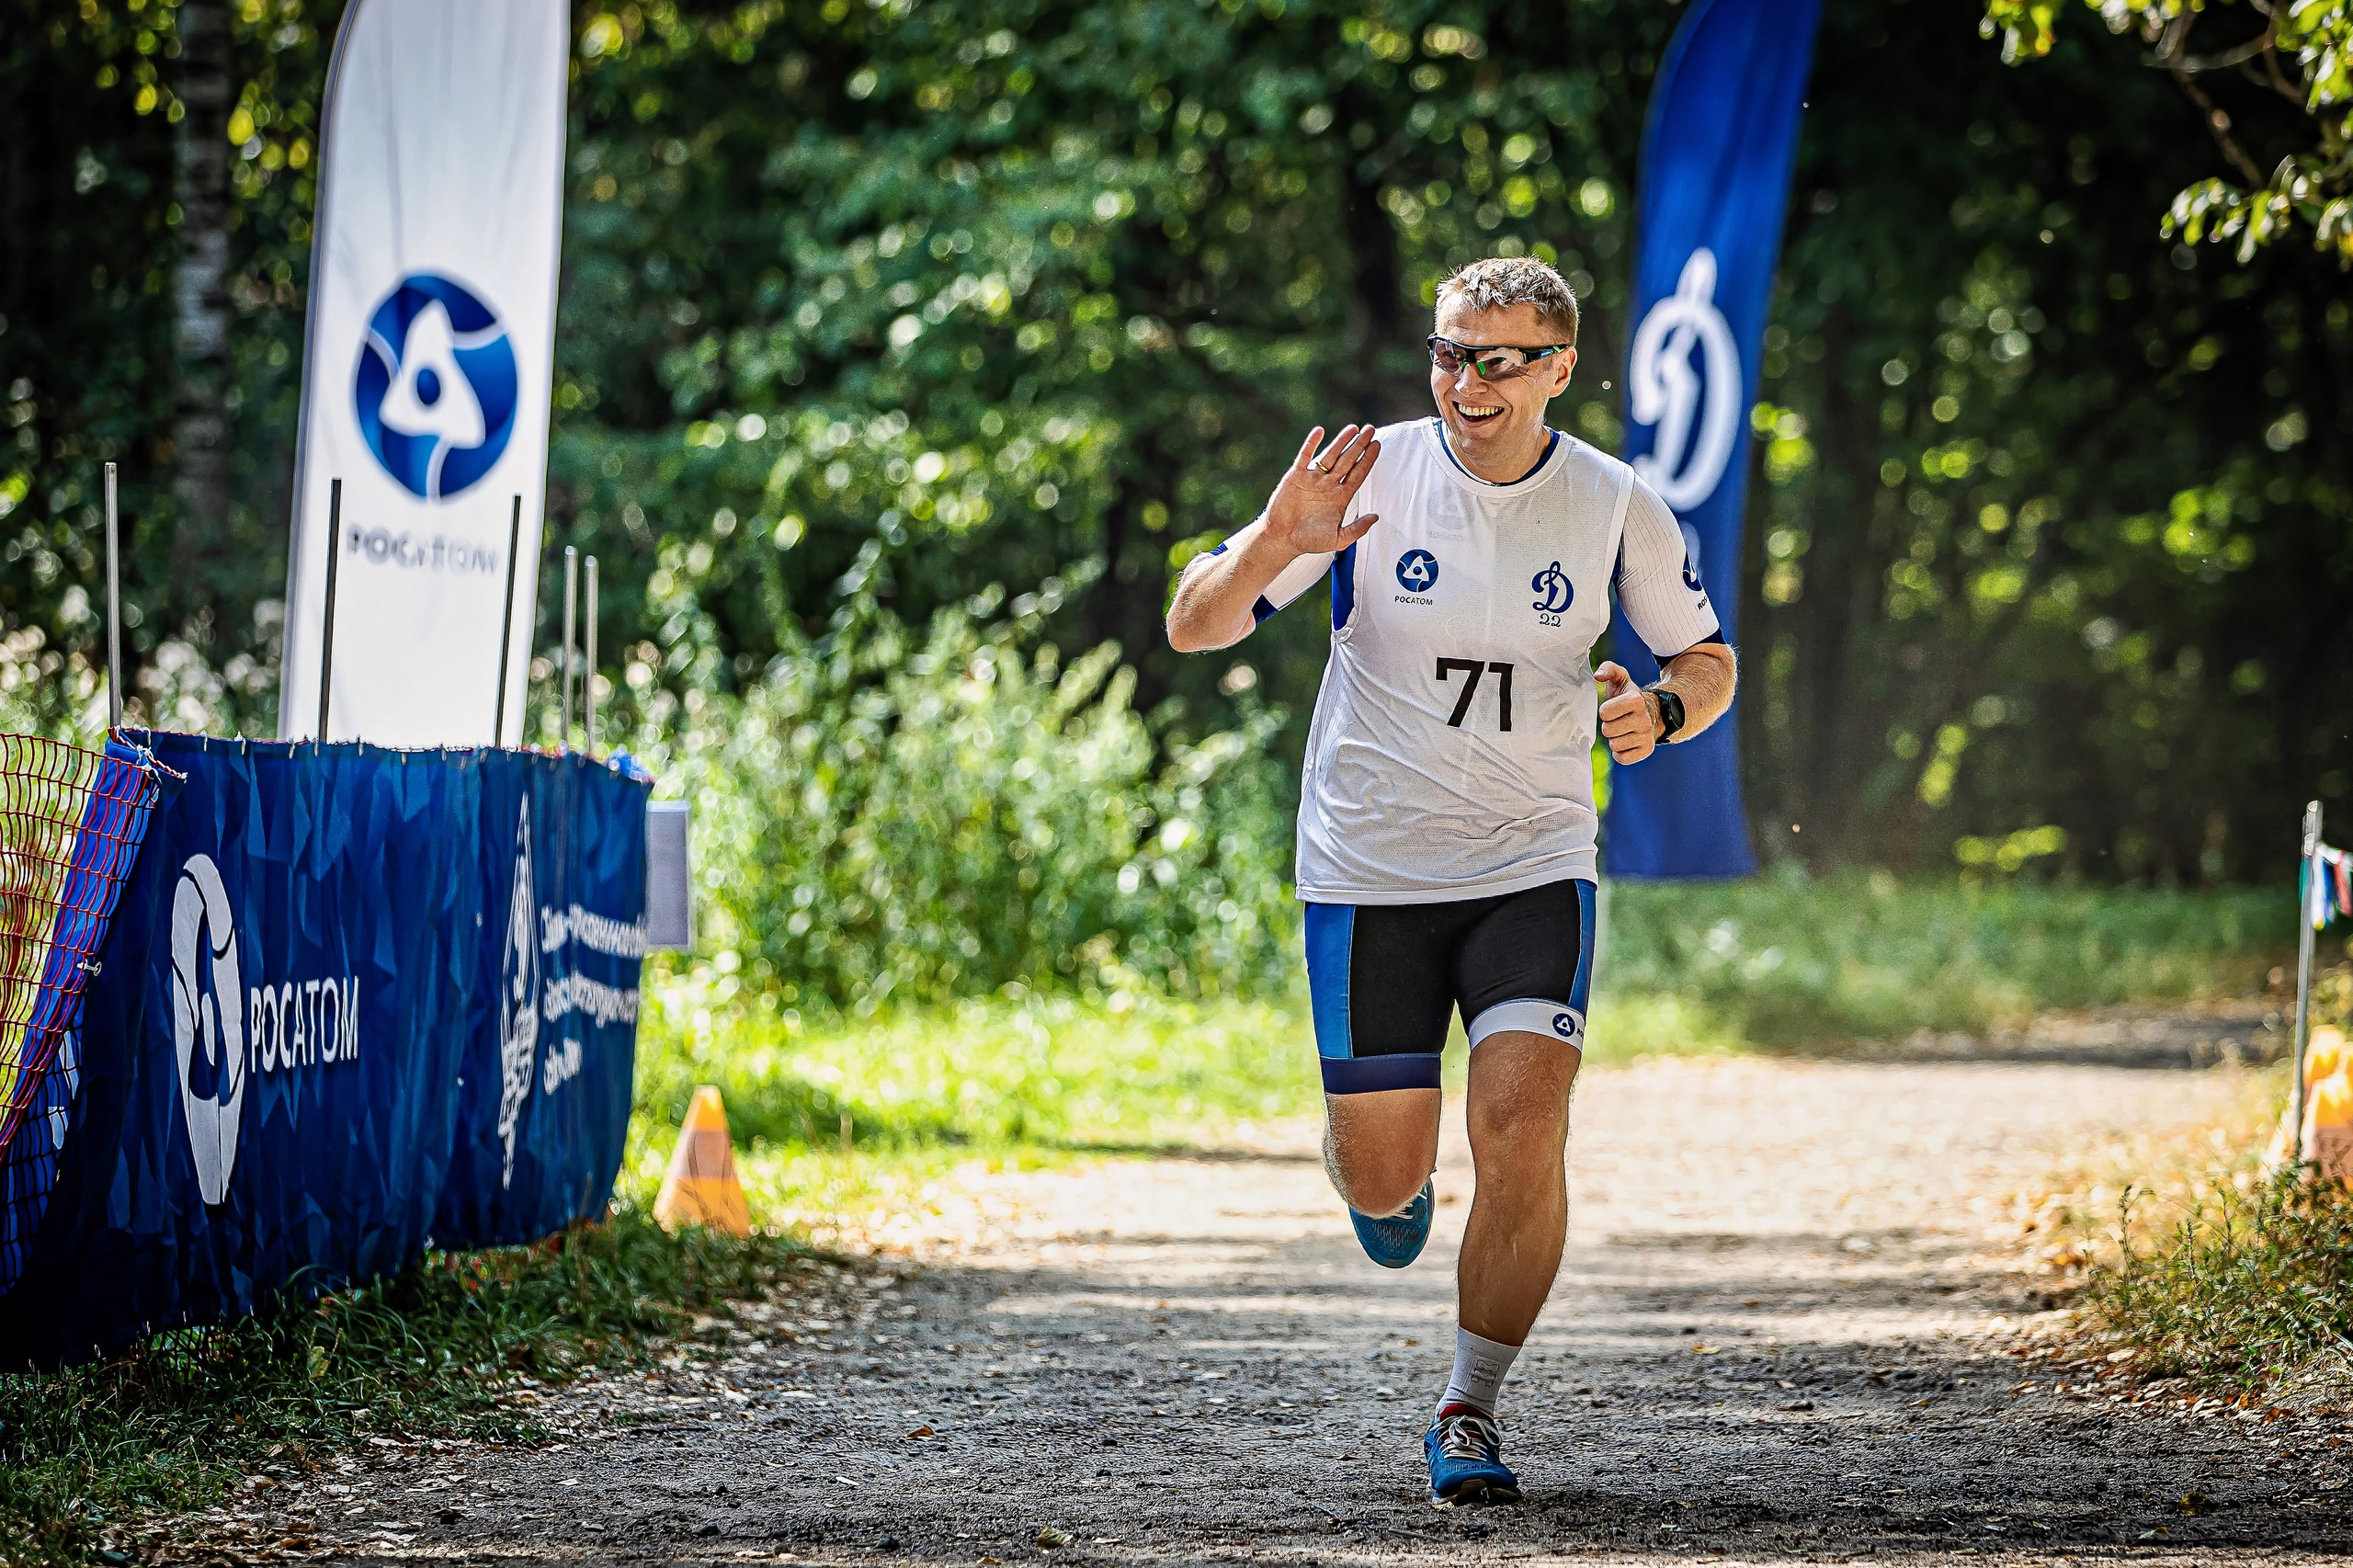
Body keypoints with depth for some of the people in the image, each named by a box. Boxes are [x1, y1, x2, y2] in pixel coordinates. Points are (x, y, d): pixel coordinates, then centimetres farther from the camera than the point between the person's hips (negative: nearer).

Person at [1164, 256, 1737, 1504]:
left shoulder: (1616, 508, -5)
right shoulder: (1372, 477, -9)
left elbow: (1707, 660, 10)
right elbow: (1192, 626, -9)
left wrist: (1661, 712, -14)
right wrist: (1273, 548, -29)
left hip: (1535, 870, 0)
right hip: (1368, 874, 0)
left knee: (1522, 1140, -17)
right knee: (1385, 1183, 2)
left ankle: (1470, 1413, 2)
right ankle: (1372, 1162, 41)